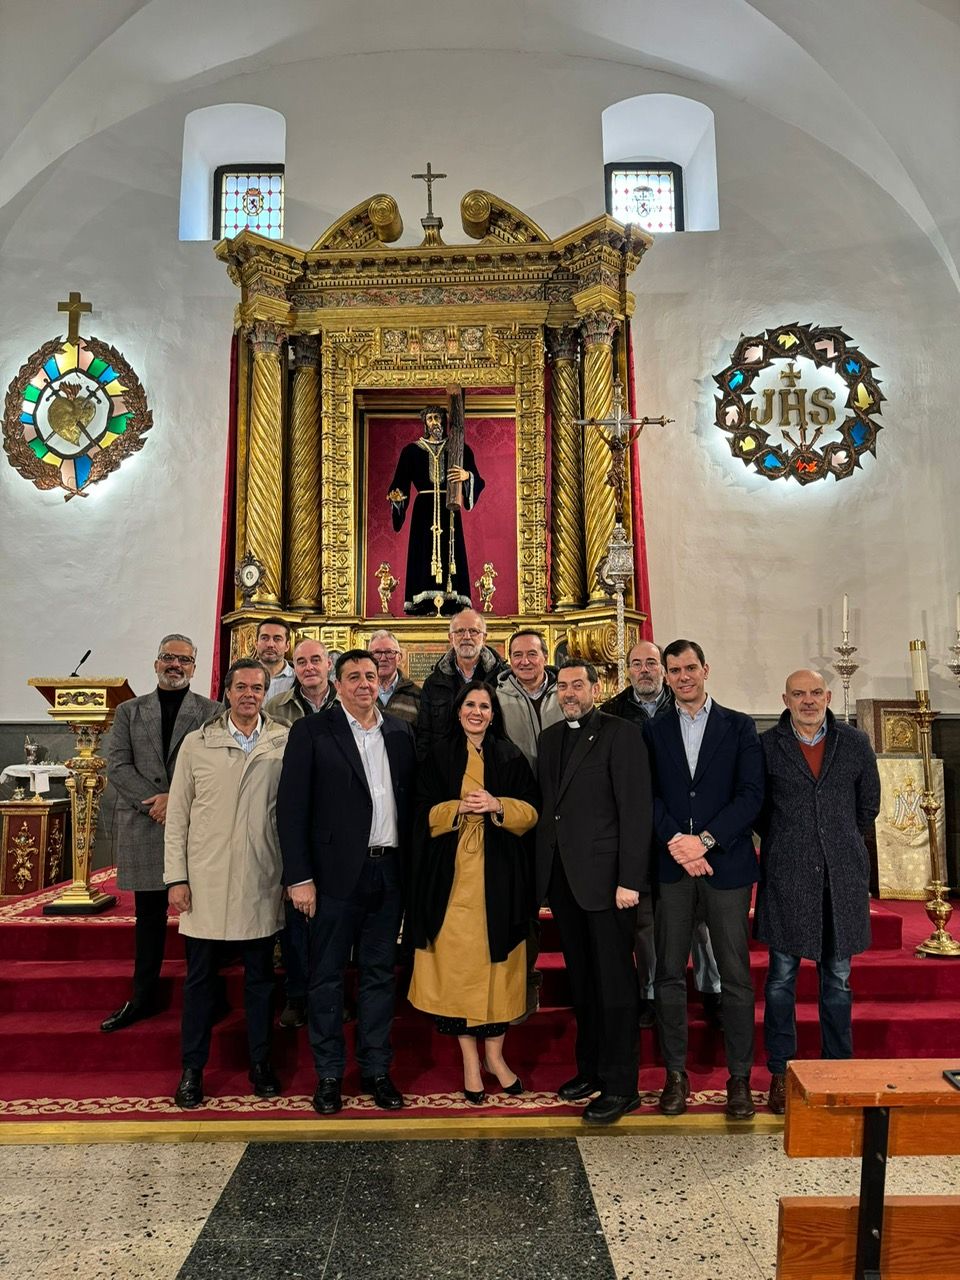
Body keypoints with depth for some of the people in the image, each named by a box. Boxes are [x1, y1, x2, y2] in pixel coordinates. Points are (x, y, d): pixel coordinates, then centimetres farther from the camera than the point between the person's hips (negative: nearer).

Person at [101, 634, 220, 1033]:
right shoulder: (129, 711, 12)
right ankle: (143, 996, 20)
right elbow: (117, 765, 2)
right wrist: (156, 802, -10)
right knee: (148, 914, 10)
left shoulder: (213, 712, 5)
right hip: (144, 826, 2)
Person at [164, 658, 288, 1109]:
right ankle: (192, 1069, 25)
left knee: (260, 975, 12)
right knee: (200, 977, 10)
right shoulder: (197, 742, 1)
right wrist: (176, 877, -2)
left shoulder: (286, 742, -1)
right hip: (205, 881, 0)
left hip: (261, 881, 0)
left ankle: (260, 1063, 27)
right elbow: (178, 814, 3)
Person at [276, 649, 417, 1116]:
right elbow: (292, 808, -7)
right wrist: (299, 877, -12)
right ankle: (328, 1074, 22)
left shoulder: (400, 732, 9)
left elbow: (411, 801, 10)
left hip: (388, 872, 4)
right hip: (336, 875, -4)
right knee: (327, 977, 7)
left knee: (379, 974, 13)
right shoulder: (311, 732, -3)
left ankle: (376, 1069, 26)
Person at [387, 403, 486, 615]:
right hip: (424, 510, 0)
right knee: (423, 555, -7)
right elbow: (400, 483, 4)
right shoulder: (412, 450, 9)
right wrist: (396, 496, -18)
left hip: (448, 510, 0)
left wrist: (467, 476, -19)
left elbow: (477, 481, 3)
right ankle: (425, 603, -9)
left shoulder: (459, 449, 9)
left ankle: (451, 603, -7)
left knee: (449, 552, -5)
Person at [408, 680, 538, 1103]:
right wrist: (460, 807, -15)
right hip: (453, 876, 0)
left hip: (499, 876, 1)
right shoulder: (439, 757, 7)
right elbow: (426, 814, 2)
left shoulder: (511, 756, 8)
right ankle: (470, 1060, 11)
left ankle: (495, 1054, 20)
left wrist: (497, 806, -15)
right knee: (457, 962, -1)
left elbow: (530, 812, 3)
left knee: (498, 962, 4)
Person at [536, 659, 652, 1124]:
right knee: (580, 980, 17)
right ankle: (589, 1068, 31)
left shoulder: (622, 735, -8)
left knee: (614, 982, 2)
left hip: (605, 876, -6)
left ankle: (620, 1085, 14)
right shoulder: (551, 737, 13)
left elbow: (635, 810, -12)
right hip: (561, 876, 7)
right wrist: (543, 874, 8)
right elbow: (545, 805, 13)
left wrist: (630, 879, -16)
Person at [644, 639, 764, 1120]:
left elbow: (751, 794, -3)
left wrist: (704, 840, -12)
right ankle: (676, 1073, 16)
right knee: (669, 974, 5)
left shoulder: (739, 727, 6)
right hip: (671, 866, 2)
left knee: (735, 975, 3)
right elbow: (648, 795, 3)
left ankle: (739, 1077, 15)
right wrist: (675, 841, -13)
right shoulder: (654, 731, 10)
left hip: (726, 864, -1)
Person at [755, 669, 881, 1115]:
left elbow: (869, 804, 15)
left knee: (837, 978, 10)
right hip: (787, 876, -2)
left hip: (842, 876, 2)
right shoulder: (766, 746, -2)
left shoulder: (855, 743, 5)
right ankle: (780, 1073, 16)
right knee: (782, 975, 4)